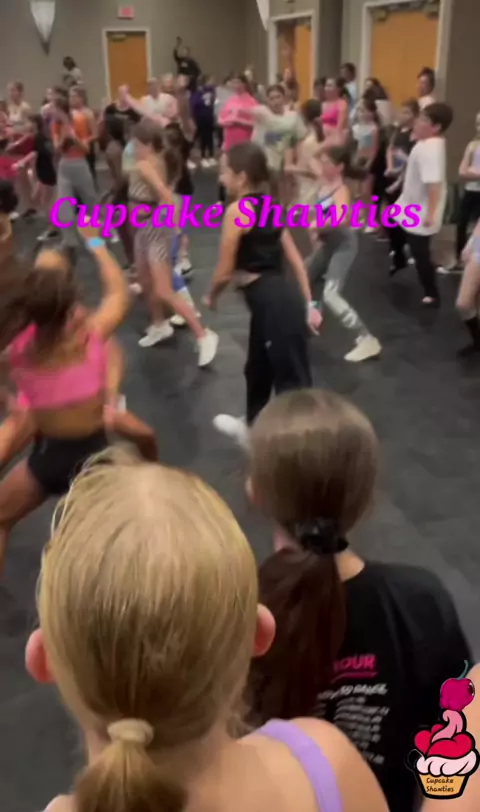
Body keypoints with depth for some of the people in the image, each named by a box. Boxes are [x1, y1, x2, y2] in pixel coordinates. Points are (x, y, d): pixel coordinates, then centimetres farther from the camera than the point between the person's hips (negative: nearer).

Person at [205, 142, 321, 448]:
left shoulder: (237, 210, -11)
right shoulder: (269, 206, 14)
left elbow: (225, 272, -9)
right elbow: (296, 260, 14)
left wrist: (212, 296, 12)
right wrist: (308, 305, 17)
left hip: (272, 301, -10)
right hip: (284, 294, 10)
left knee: (293, 379, -4)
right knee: (258, 367, 29)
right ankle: (251, 426, 51)